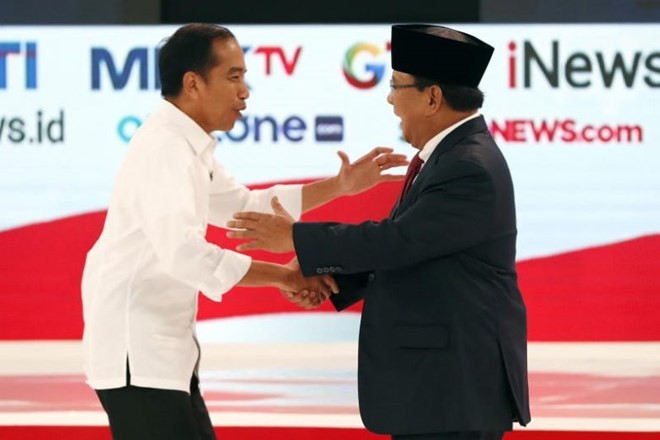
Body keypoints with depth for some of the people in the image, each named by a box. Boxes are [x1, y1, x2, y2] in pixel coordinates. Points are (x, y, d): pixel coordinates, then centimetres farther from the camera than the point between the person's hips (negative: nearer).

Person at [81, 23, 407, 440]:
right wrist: (283, 275, -26)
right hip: (136, 348, -10)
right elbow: (183, 252, -31)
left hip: (159, 343, 10)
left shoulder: (186, 146, 13)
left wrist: (340, 185, 19)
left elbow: (244, 206, 27)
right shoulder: (164, 148, -18)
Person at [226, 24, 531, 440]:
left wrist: (296, 238, -13)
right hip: (440, 378, 10)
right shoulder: (453, 154, 12)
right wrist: (327, 277, 2)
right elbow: (400, 245, 15)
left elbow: (397, 240, -22)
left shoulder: (471, 169, -20)